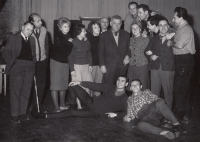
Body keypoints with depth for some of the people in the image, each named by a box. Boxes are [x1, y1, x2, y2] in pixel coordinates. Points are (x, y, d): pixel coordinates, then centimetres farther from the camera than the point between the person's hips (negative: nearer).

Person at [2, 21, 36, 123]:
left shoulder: (32, 40, 17)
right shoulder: (13, 38, 5)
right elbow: (5, 53, 1)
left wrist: (33, 63, 2)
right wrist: (11, 62, -11)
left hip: (29, 68, 5)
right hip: (17, 67, -4)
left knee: (26, 92, 7)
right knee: (15, 92, -3)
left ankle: (22, 113, 17)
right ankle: (14, 115, 3)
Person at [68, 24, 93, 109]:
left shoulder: (86, 42, 5)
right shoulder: (73, 43, -9)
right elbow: (70, 57, -6)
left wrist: (90, 64, 8)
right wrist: (72, 69, -8)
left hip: (86, 65, 5)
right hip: (77, 66, -5)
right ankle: (79, 105, 10)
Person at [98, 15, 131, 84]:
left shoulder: (125, 34, 8)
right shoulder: (104, 36, 2)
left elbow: (129, 47, 17)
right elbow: (101, 52, 3)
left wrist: (127, 56, -3)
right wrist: (102, 65, -4)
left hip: (122, 65, 2)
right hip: (109, 67, -2)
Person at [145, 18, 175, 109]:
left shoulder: (172, 38, 4)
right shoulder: (153, 39, 18)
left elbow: (169, 53, -8)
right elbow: (147, 52, 10)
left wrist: (154, 53, -8)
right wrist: (151, 57, -10)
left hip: (167, 68, -3)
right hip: (155, 67, 3)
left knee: (168, 91, 0)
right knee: (154, 91, 4)